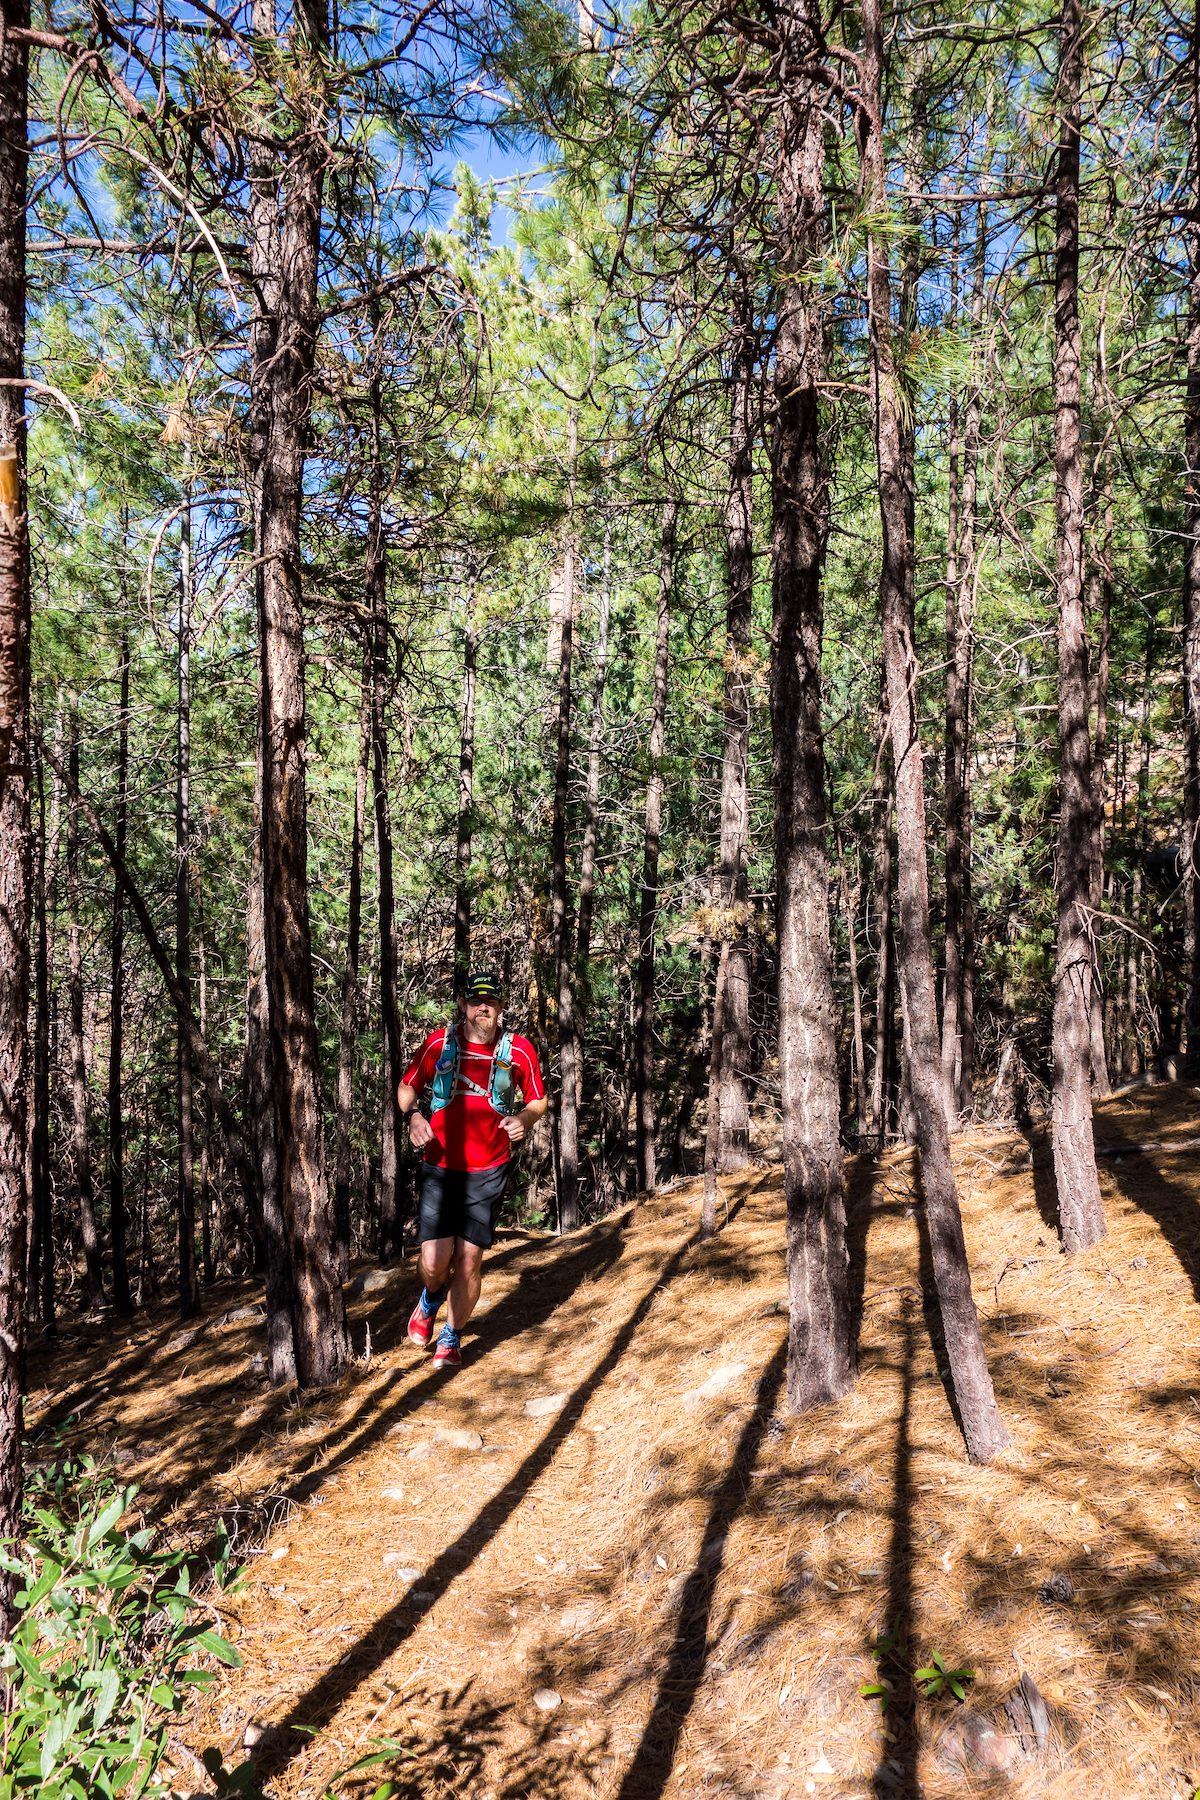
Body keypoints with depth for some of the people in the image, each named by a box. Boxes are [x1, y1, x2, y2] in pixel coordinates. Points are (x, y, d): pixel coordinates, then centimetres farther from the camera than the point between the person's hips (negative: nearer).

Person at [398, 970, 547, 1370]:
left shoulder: (519, 1050, -4)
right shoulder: (439, 1043, -4)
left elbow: (538, 1100, 8)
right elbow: (407, 1087, 9)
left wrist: (523, 1118, -13)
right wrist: (413, 1115, -11)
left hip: (488, 1172, 0)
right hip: (440, 1168, 0)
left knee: (468, 1261, 0)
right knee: (435, 1261, -7)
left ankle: (451, 1338, 26)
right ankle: (430, 1302, 31)